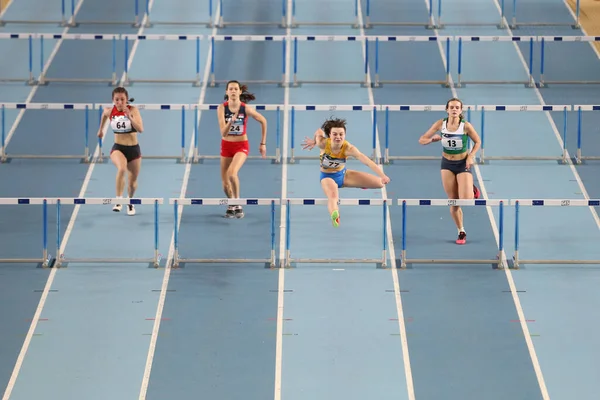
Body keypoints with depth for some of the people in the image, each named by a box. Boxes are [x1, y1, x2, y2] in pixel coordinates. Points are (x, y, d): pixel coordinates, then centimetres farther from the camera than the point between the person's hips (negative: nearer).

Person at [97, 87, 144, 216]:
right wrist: (100, 129, 32)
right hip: (118, 148, 0)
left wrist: (130, 117, -37)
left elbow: (140, 129, -25)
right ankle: (119, 201, -30)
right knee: (121, 168, -35)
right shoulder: (109, 111, -6)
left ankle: (130, 203, 47)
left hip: (134, 149, 0)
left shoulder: (133, 110, -14)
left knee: (132, 181, 15)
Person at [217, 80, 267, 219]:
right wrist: (231, 121, -40)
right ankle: (231, 206, 36)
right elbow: (224, 133, -20)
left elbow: (263, 121, 2)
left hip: (241, 146, -3)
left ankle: (237, 205, -12)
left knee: (232, 172, -29)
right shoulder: (222, 108, -14)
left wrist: (263, 143, 5)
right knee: (225, 184, 8)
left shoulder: (246, 108, -14)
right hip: (226, 145, 3)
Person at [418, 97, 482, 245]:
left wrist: (471, 156, -14)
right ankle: (461, 232, 19)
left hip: (463, 164, -2)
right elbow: (422, 140, -4)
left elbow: (477, 142, 1)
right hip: (447, 164, 2)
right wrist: (433, 139, -24)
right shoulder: (440, 124, -8)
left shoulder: (466, 126, -14)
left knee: (466, 201, -14)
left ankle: (472, 189, 23)